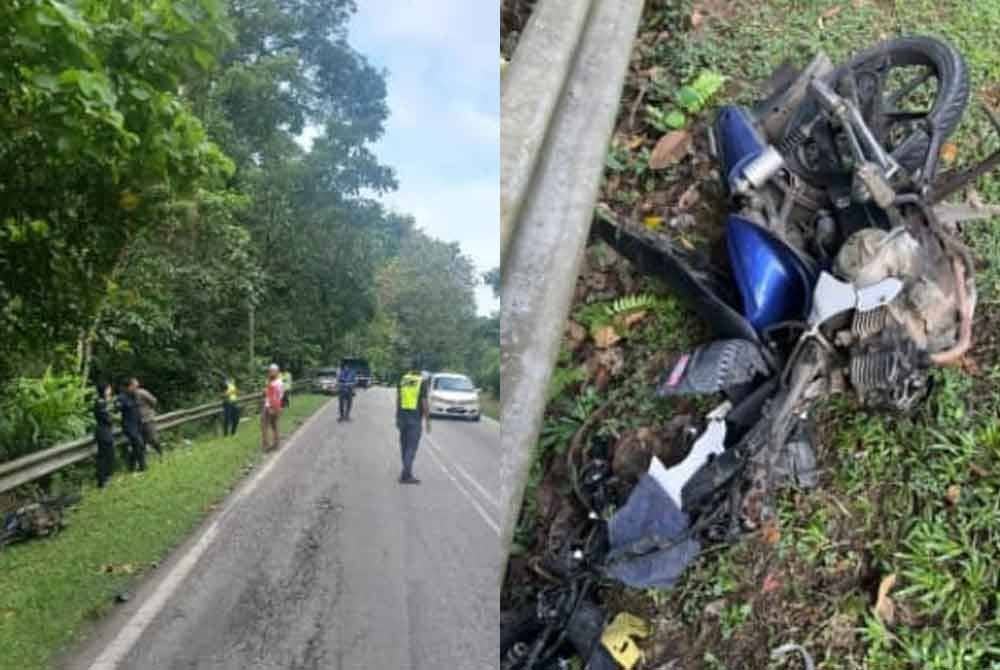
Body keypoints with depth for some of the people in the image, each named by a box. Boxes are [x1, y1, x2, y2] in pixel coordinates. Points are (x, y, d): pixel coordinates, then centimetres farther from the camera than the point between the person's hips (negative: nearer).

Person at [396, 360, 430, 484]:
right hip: (415, 418, -5)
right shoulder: (422, 382, -8)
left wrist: (397, 417, 14)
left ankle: (407, 472, 22)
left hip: (402, 416, 5)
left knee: (404, 446, 15)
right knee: (411, 447, -4)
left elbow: (398, 400, 7)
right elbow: (424, 403, -11)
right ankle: (405, 475, -10)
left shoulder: (403, 380, 5)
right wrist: (427, 421, -5)